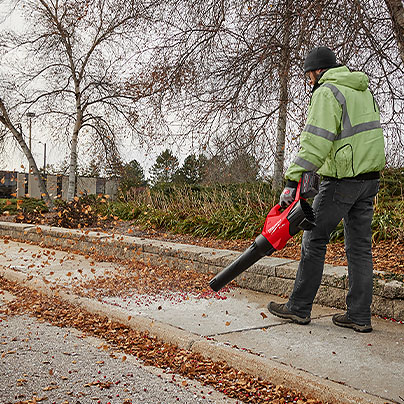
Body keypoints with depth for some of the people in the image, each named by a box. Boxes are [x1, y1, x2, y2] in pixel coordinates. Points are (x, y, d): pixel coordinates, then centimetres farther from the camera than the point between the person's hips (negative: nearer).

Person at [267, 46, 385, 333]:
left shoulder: (327, 92, -9)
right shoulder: (364, 92, 19)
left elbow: (316, 141, -20)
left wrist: (292, 181, -23)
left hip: (342, 180, -8)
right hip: (370, 179, 8)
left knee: (314, 241, 2)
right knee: (360, 247, 9)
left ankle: (299, 307, 10)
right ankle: (359, 316, 13)